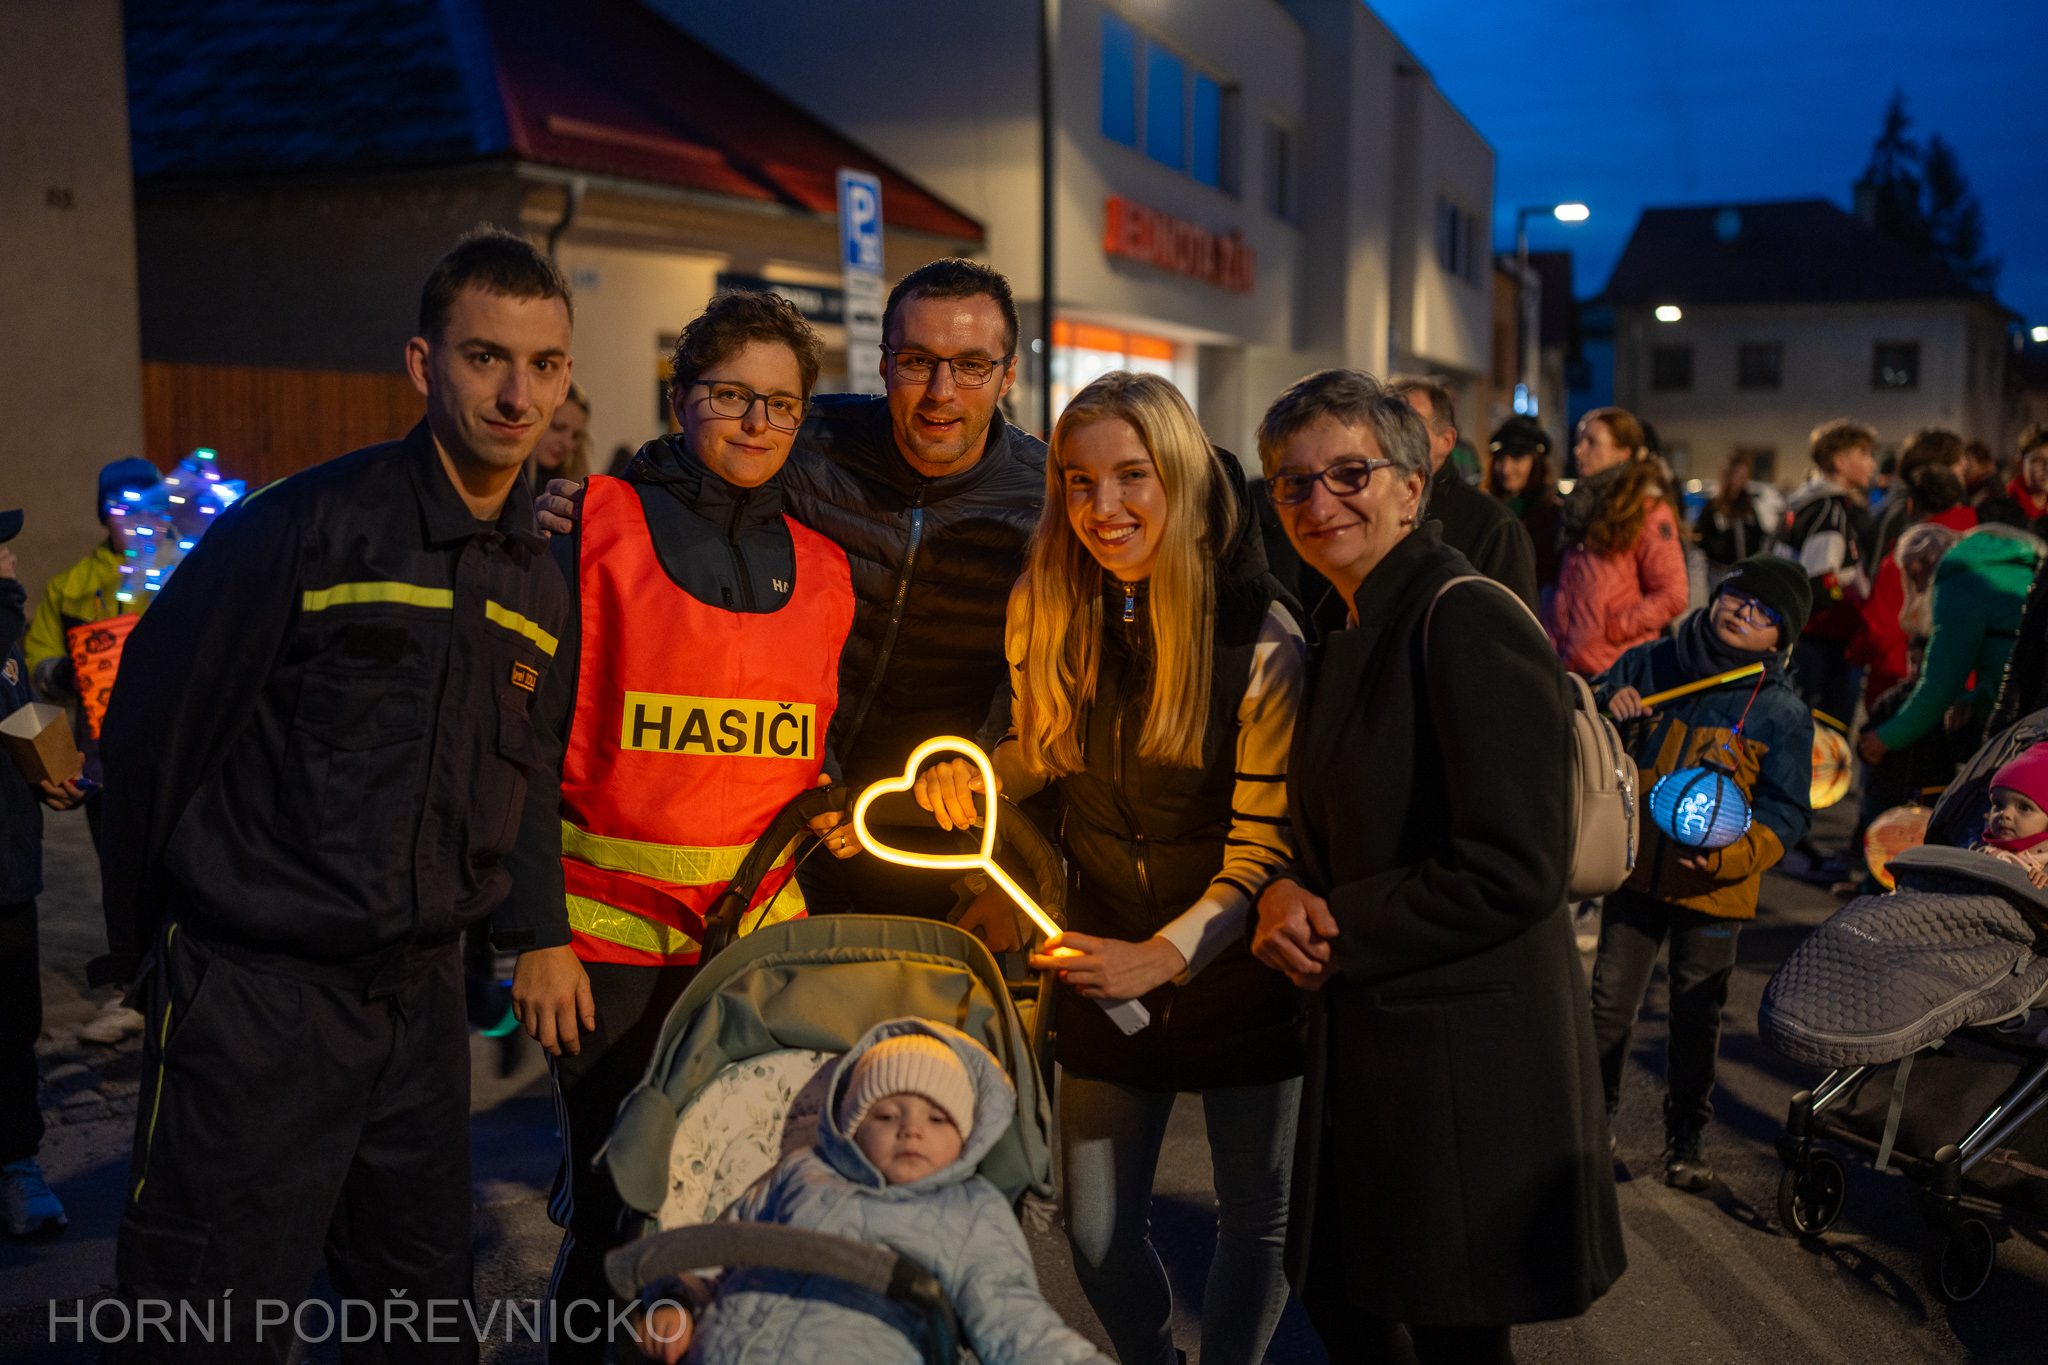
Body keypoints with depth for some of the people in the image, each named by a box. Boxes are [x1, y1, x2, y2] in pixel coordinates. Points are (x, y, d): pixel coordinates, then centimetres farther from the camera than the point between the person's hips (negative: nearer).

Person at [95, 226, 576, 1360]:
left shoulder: (543, 582, 5)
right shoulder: (307, 527, -14)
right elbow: (149, 734, -7)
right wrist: (142, 941, 2)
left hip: (422, 1003, 6)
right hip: (254, 1000, -5)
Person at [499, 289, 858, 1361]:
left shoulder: (822, 568, 10)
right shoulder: (598, 529, -2)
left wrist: (827, 814, 3)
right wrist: (538, 935, -12)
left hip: (765, 935, 4)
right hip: (613, 940, -3)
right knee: (613, 1203, 3)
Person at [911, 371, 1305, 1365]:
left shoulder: (1262, 639, -19)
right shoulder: (1042, 612, -5)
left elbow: (1265, 844, -17)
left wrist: (1165, 954, -27)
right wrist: (972, 770, -8)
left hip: (1235, 967, -3)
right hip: (1106, 960, 3)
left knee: (1256, 1214, 13)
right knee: (1096, 1234, 12)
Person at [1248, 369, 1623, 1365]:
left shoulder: (1468, 622, -17)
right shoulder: (1345, 634, 11)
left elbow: (1513, 872, -23)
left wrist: (1334, 927, -14)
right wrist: (1287, 894, -5)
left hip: (1469, 1059, -8)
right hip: (1363, 1052, 9)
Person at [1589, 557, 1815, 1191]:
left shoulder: (1783, 714, -6)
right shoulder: (1650, 664, -1)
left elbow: (1783, 816, -6)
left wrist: (1728, 855, -24)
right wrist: (1607, 713, -14)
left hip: (1713, 889, -1)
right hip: (1636, 870, 2)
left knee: (1696, 1016, 11)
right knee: (1610, 1001, 8)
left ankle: (1687, 1137, 30)